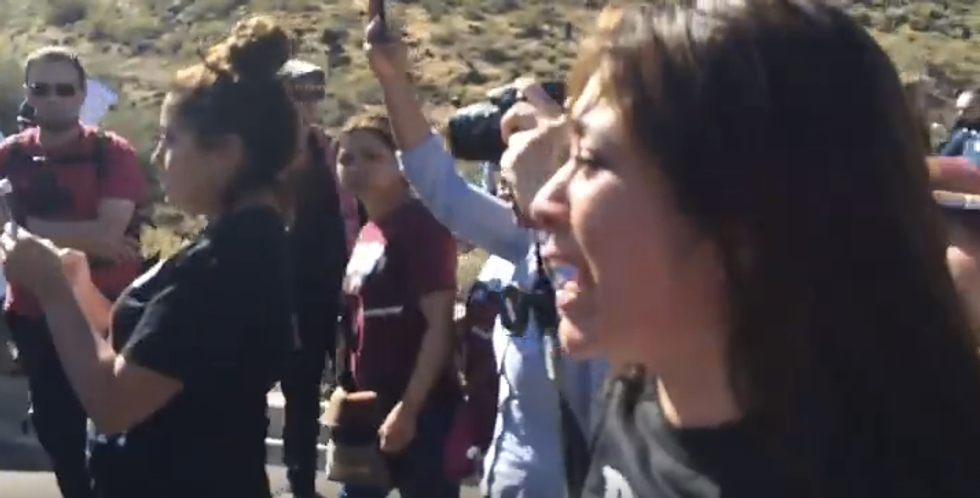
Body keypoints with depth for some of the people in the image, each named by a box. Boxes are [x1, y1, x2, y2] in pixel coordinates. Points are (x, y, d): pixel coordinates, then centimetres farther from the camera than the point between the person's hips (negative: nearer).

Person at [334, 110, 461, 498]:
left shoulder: (422, 226, -13)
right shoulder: (366, 234, 12)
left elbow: (439, 325, -18)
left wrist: (408, 408, -21)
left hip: (421, 408, -9)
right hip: (371, 405, 9)